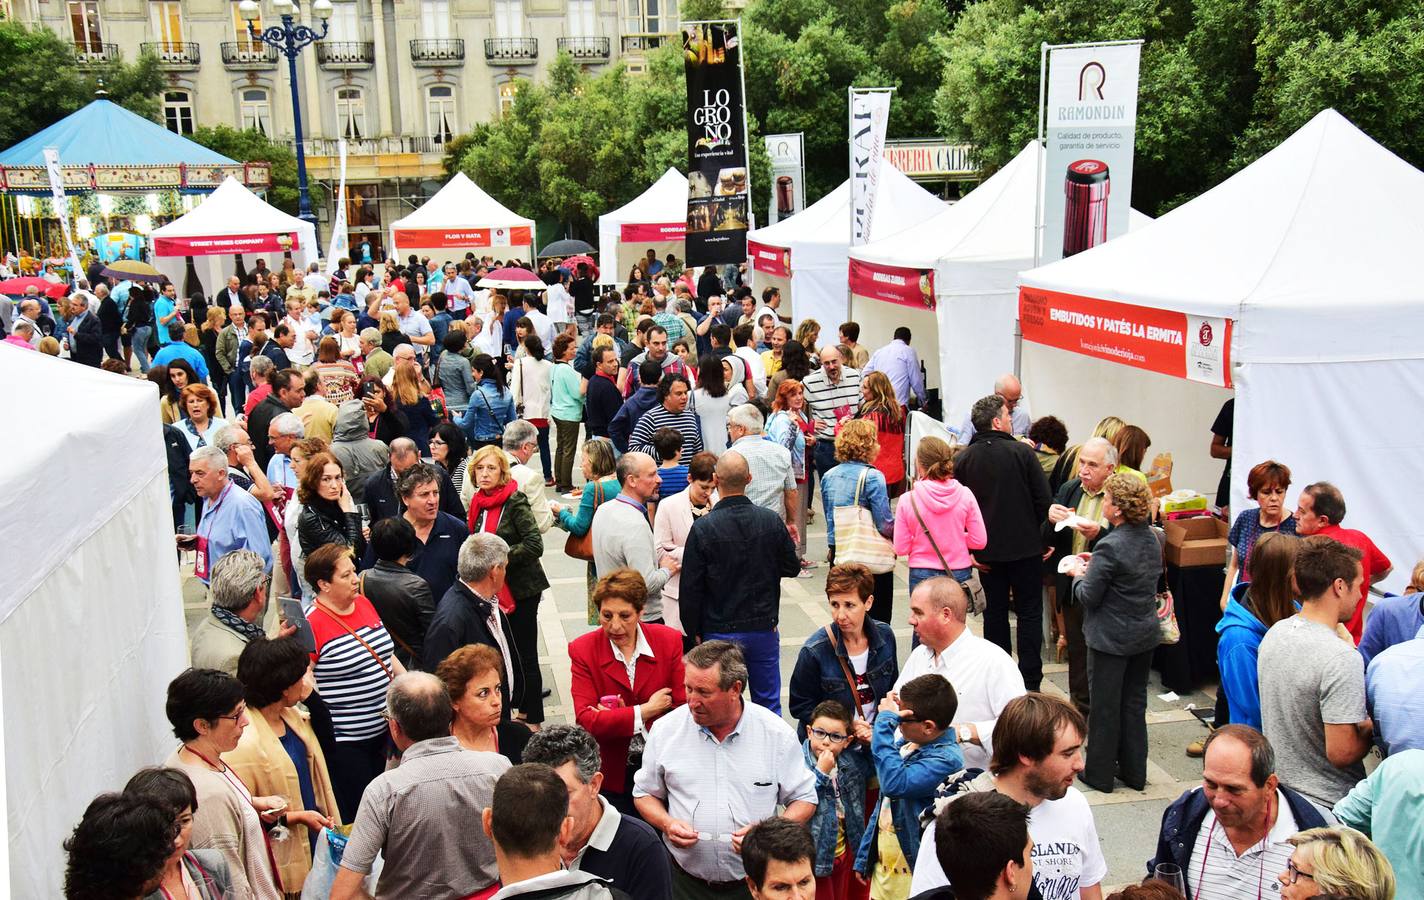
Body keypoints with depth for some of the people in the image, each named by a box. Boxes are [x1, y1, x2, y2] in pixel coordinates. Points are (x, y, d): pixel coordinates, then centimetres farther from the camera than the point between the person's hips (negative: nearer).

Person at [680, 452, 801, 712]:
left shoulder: (703, 528, -15)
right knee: (769, 704, 14)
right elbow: (792, 567, 6)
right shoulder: (771, 521, -8)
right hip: (764, 628, 2)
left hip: (720, 632, -2)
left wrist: (693, 631, 3)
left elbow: (690, 588, -10)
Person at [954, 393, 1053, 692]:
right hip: (1025, 547, -3)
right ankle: (1029, 681, 7)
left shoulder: (962, 459, -3)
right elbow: (1043, 500, -10)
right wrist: (1044, 538, 4)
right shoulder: (1022, 452, -12)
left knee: (995, 611, 15)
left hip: (987, 551, 3)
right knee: (1029, 612, 7)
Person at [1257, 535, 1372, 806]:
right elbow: (1341, 752, -25)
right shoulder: (1342, 659, -26)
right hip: (1325, 801, -8)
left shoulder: (1274, 633, 0)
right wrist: (1373, 728, -7)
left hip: (1279, 783, 8)